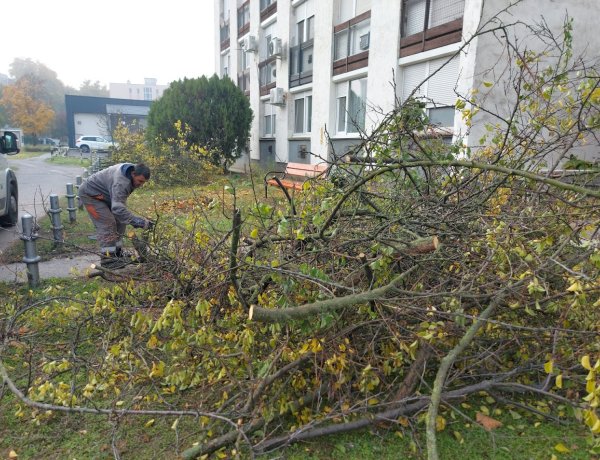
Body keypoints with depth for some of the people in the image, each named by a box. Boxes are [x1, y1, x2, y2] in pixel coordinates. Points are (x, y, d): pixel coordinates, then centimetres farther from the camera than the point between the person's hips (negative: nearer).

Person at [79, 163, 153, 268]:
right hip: (90, 193, -9)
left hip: (104, 195, 9)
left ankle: (117, 251, 15)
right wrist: (139, 221, -52)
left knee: (119, 221, 5)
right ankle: (108, 259, -11)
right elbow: (118, 208, -47)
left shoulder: (131, 171, -9)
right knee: (107, 224, -17)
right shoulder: (120, 183, -38)